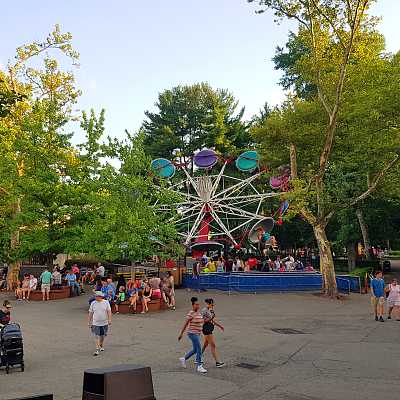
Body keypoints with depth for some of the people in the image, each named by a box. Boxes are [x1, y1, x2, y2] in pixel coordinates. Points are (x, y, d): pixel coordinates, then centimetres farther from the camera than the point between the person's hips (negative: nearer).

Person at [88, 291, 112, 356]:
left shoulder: (106, 302, -4)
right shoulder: (93, 303, -1)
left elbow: (109, 311, -4)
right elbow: (90, 313, 5)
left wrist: (109, 319, -14)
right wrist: (89, 322, 6)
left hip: (104, 322, 1)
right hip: (95, 323, -1)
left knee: (102, 336, 15)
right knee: (97, 337, -8)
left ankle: (101, 345, 39)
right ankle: (97, 350, -6)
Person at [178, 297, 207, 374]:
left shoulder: (199, 312, 8)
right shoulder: (191, 313, -16)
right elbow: (186, 324, -12)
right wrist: (181, 334, -10)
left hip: (197, 333, 9)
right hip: (192, 333, -9)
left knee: (195, 350, 17)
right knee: (199, 349, -9)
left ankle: (183, 359, 36)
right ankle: (199, 367, 0)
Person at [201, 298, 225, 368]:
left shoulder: (210, 310, 11)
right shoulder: (204, 311, -17)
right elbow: (203, 321, -19)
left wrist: (219, 326, 17)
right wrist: (211, 318, -27)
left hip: (210, 328, 10)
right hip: (206, 328, -10)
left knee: (205, 344, 17)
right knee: (213, 345, -8)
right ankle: (217, 362, -5)